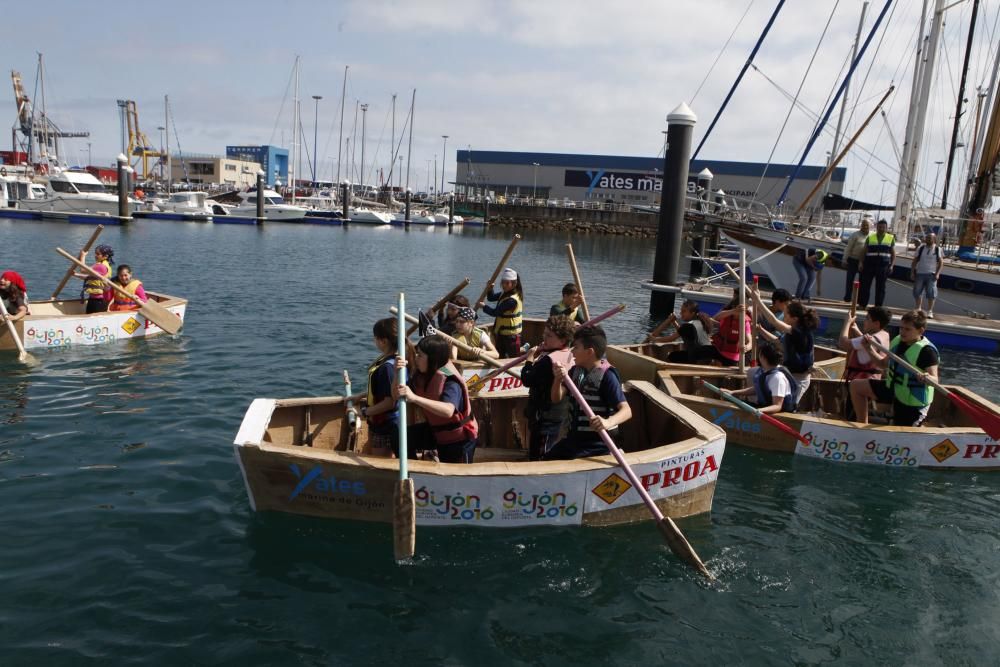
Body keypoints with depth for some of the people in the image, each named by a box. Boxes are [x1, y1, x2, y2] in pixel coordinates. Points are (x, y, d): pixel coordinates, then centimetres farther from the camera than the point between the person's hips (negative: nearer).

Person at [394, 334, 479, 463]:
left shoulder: (450, 381, -31)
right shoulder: (421, 375, -10)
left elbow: (448, 410, -50)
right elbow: (397, 395, -13)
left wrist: (414, 398, -60)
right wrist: (398, 373, -32)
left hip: (460, 438, -6)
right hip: (437, 431, 6)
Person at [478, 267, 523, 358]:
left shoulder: (512, 300, -27)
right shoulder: (505, 293, 4)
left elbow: (495, 312, -23)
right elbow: (491, 298, 15)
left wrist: (483, 306, -9)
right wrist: (490, 288, -5)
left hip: (510, 334, -10)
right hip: (501, 333, 10)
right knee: (501, 357, 17)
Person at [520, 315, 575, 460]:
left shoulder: (549, 359, -26)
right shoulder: (569, 355, 4)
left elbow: (527, 380, -21)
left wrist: (531, 358, -8)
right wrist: (540, 353, -1)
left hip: (545, 417, -10)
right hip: (561, 414, 10)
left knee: (537, 457, 0)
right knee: (551, 453, 23)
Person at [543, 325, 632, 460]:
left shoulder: (607, 376, -19)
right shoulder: (575, 371, 3)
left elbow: (626, 411, -26)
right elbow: (556, 398, -1)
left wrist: (608, 422, -46)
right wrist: (558, 379, -21)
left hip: (597, 445, -7)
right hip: (574, 438, 7)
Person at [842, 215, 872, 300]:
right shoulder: (855, 235, -4)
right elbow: (848, 248, -4)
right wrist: (845, 259, -6)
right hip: (853, 260, -2)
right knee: (850, 279, 4)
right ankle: (847, 297, 13)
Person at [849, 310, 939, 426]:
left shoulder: (927, 351, -26)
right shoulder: (898, 341, -2)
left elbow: (934, 379, -30)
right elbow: (884, 363, 11)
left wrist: (927, 378, -54)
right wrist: (870, 350, -5)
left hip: (912, 401, -8)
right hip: (894, 388, 8)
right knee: (856, 386, 8)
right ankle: (863, 426, 13)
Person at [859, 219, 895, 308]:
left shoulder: (891, 238, 8)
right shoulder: (870, 237, 7)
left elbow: (893, 254, 9)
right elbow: (864, 252, 8)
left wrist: (891, 265, -1)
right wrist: (862, 263, -1)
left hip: (883, 267, 0)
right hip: (869, 265, 0)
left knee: (881, 287, 3)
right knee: (865, 285, 1)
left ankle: (878, 306, 10)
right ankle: (862, 304, 10)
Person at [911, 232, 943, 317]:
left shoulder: (938, 249, 2)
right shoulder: (921, 248, 6)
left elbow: (941, 262, 1)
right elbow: (915, 261, 7)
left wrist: (937, 273, -10)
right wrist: (912, 272, 0)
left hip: (931, 275, -2)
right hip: (920, 273, 2)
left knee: (931, 293, -5)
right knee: (917, 292, 6)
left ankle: (930, 311, 1)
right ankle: (918, 309, 20)